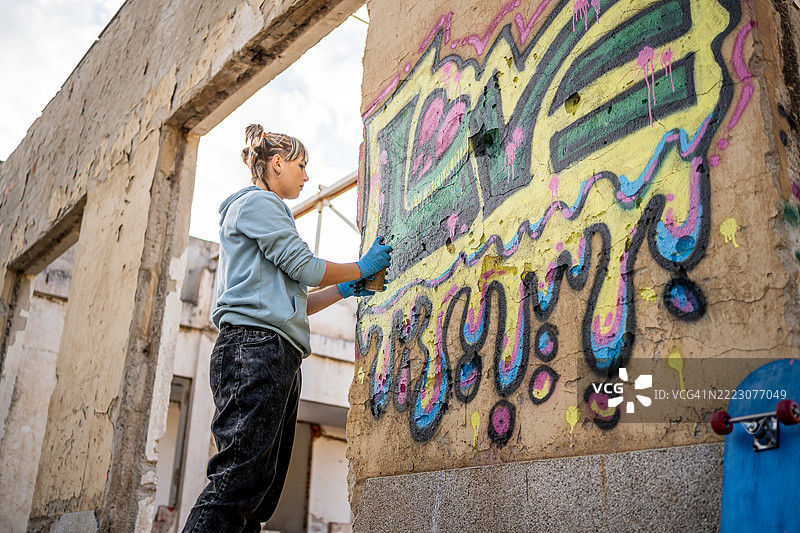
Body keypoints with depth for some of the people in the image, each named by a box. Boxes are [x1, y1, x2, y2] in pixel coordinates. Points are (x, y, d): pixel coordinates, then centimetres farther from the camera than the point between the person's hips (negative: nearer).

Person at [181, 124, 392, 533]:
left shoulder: (267, 208, 34)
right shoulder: (257, 202, 5)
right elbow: (304, 266, -3)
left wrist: (344, 290, 20)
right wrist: (362, 268, 12)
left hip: (279, 359, 10)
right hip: (255, 347, -10)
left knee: (262, 492, 2)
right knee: (240, 477, -19)